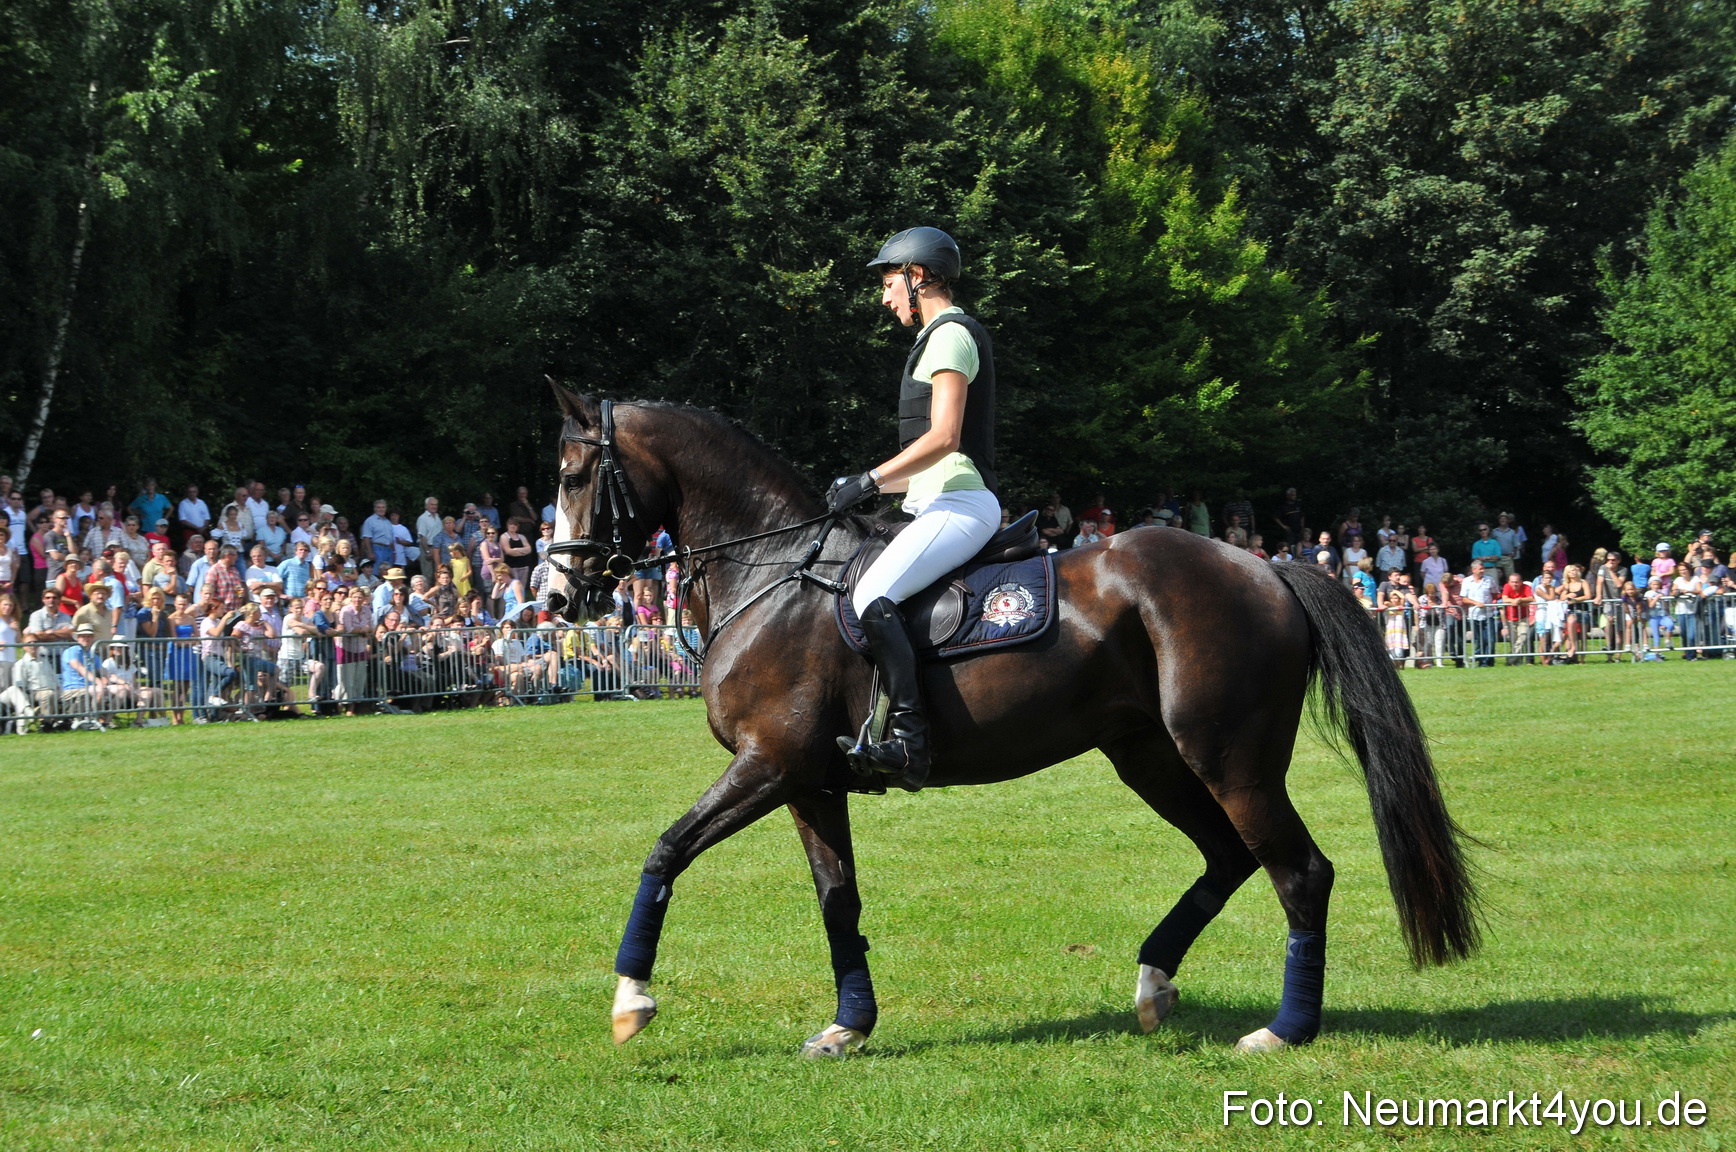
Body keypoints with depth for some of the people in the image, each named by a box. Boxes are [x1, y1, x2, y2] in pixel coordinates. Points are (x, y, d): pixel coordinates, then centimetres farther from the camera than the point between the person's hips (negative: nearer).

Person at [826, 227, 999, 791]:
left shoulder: (950, 335, -8)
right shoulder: (947, 336, 24)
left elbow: (943, 438, -20)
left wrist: (872, 480, -15)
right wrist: (869, 487, 19)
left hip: (958, 504, -11)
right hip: (944, 503, 11)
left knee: (872, 597, -28)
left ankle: (908, 739, -37)